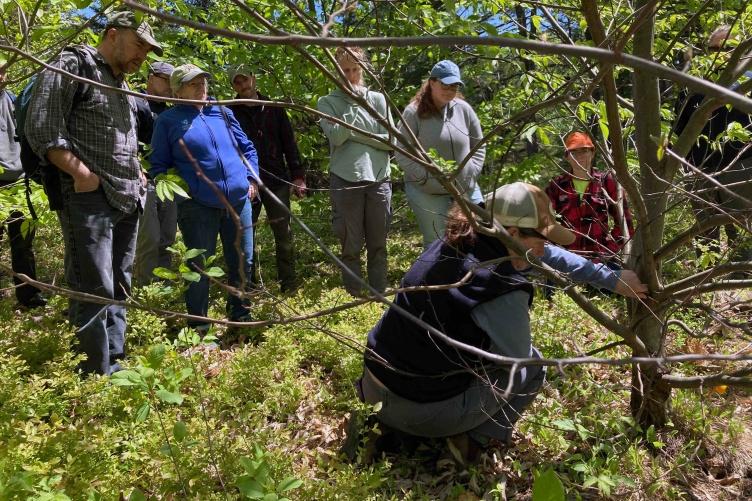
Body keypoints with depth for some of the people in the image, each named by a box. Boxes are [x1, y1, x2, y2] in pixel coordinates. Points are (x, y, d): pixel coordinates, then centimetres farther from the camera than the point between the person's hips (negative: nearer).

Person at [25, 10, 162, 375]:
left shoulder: (123, 84, 22)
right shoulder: (72, 65, -3)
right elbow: (40, 128, -11)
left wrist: (137, 172, 14)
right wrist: (80, 173, -17)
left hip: (128, 199, 9)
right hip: (90, 198, -8)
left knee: (119, 288, 12)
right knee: (94, 290, -7)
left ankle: (115, 365, 21)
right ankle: (98, 378, 1)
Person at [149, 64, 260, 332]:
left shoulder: (223, 112, 12)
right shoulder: (168, 121, 2)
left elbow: (246, 147, 19)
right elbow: (158, 166, 5)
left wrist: (252, 178, 8)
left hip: (238, 201, 4)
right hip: (198, 206, -4)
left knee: (243, 262, 11)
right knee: (199, 266, 4)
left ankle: (241, 315, 30)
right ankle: (198, 325, 19)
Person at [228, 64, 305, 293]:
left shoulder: (273, 108, 9)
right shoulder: (230, 113, 5)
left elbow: (289, 143, 8)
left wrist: (297, 175, 2)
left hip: (277, 180, 1)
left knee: (283, 233, 3)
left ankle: (288, 281, 13)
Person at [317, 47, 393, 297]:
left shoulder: (377, 99, 8)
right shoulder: (328, 102, 5)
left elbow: (391, 140, 3)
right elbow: (337, 137, -11)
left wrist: (359, 135, -6)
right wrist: (354, 103, -9)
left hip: (378, 180, 2)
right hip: (345, 181, -2)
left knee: (378, 245, 9)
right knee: (351, 246, 4)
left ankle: (379, 296, 19)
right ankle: (355, 296, 15)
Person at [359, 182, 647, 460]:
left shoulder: (460, 241, 0)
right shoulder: (501, 289, -25)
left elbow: (545, 253, 9)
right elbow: (519, 358, -6)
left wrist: (613, 280, 14)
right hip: (424, 408, -6)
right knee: (533, 364, 10)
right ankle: (474, 438, 5)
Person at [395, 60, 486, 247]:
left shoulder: (463, 109, 4)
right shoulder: (414, 112, -8)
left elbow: (479, 147, 13)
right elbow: (402, 155, -10)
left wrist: (471, 175, -1)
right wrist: (429, 178, -17)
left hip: (467, 190, 4)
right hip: (427, 193, -4)